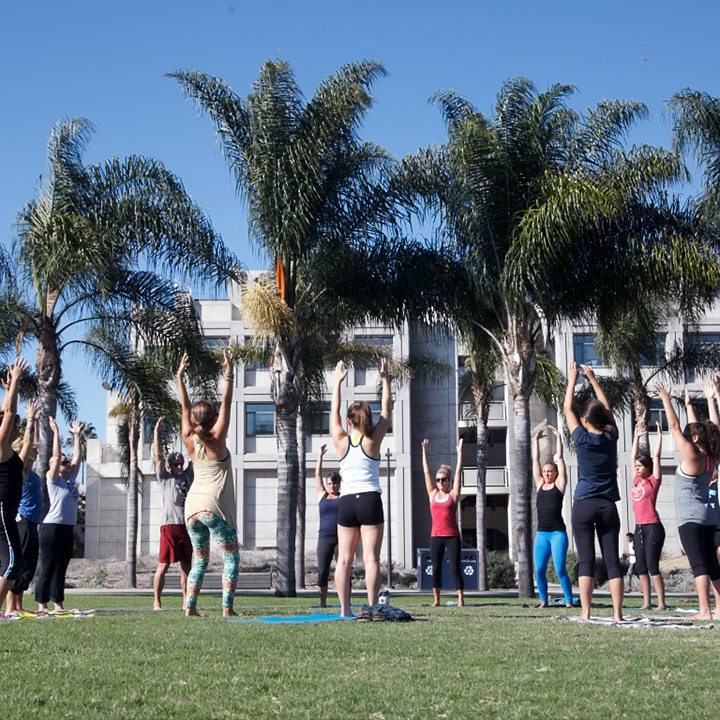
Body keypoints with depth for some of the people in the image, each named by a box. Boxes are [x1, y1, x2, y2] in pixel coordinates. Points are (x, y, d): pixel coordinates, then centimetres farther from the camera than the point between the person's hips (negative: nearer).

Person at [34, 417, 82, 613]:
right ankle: (42, 604, -2)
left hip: (68, 529, 7)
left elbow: (77, 457, 17)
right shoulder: (53, 479, -4)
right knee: (47, 568, -4)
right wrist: (55, 432, -8)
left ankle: (58, 603, 14)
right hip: (52, 527, -7)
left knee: (61, 568, 10)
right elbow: (56, 456, -11)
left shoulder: (71, 479, 14)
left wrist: (76, 435, 20)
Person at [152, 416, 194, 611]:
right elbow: (158, 456, 0)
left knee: (186, 566, 7)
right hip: (169, 526, -5)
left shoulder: (187, 476, 17)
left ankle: (186, 602, 11)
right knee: (163, 565, -4)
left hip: (186, 525, 5)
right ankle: (156, 601, 1)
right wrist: (156, 432, -2)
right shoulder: (165, 478, 6)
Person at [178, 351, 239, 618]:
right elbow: (226, 404, -4)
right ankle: (227, 607, -11)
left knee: (199, 559, 13)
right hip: (214, 505, -5)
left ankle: (190, 606, 4)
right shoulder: (217, 440, -3)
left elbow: (185, 408, 15)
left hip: (192, 505, 6)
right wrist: (229, 375, -6)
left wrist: (180, 376, 20)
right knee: (231, 557, -1)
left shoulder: (190, 441, 8)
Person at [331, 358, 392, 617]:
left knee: (344, 559, 4)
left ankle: (345, 608, 1)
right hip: (370, 500, -2)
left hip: (346, 501, 2)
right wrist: (385, 379, 17)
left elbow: (334, 412, 17)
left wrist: (337, 382, 25)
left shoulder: (340, 441, 4)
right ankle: (372, 606, -9)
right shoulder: (373, 440, -1)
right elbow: (386, 410, 9)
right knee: (371, 558, -4)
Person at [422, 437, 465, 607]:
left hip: (452, 536, -3)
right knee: (436, 569, 2)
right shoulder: (432, 494, 10)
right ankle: (436, 599, 8)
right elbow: (426, 472, 11)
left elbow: (458, 472, 1)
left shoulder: (453, 495, 3)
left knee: (455, 568, -5)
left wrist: (459, 452, 0)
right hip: (436, 536, 3)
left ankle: (461, 599, -3)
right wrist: (424, 451, 10)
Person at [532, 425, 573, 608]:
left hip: (558, 533, -4)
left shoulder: (559, 484, 3)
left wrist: (558, 437, 3)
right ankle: (543, 600, 13)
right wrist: (536, 440, 16)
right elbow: (535, 460, 15)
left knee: (560, 570, -8)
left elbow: (560, 458, 0)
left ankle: (569, 600, 2)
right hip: (541, 533, 4)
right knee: (539, 570, 1)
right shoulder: (540, 485, 13)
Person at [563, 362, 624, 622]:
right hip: (608, 506, 3)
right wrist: (593, 379, 26)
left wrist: (572, 380, 18)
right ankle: (617, 613, -3)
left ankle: (585, 613, -5)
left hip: (584, 505, -2)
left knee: (586, 561, -2)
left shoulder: (583, 438, -5)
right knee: (612, 561, 1)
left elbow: (567, 409, 8)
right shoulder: (610, 437, 2)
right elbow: (607, 408, 18)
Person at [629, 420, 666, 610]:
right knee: (640, 567, 5)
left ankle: (661, 603, -9)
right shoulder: (637, 480, 14)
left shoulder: (653, 480, -2)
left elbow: (656, 456, -5)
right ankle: (646, 602, 7)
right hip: (639, 528, 7)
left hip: (653, 527, -7)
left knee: (652, 566, -11)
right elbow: (633, 456, 21)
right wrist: (637, 436, 23)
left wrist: (659, 434, 1)